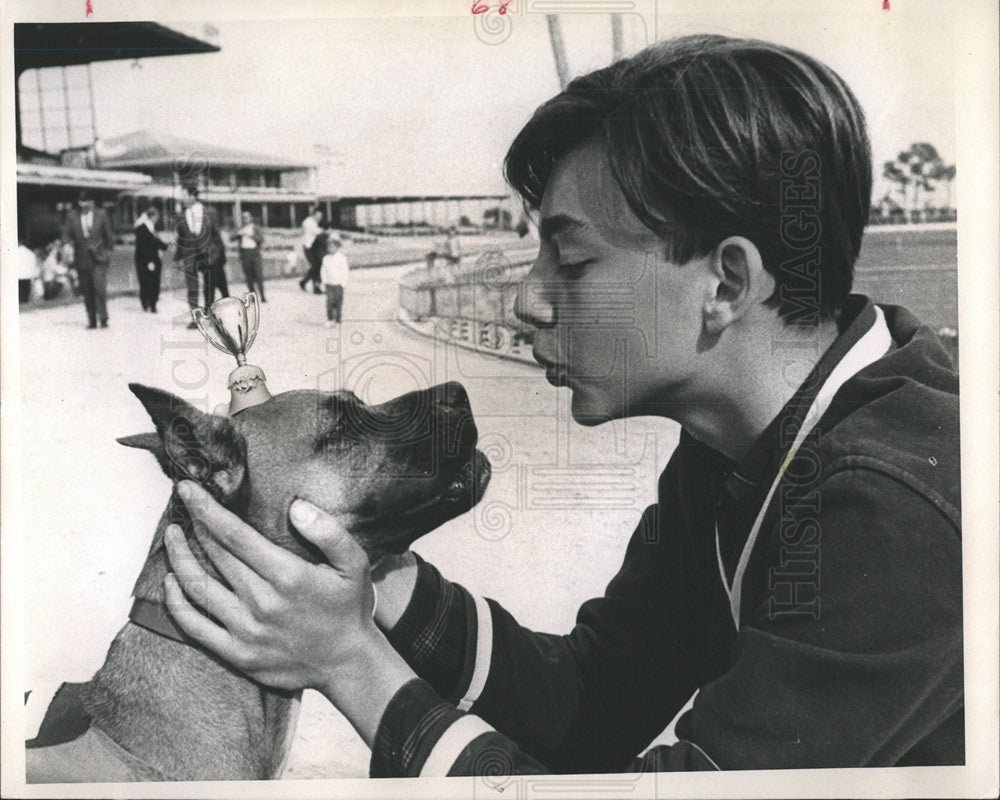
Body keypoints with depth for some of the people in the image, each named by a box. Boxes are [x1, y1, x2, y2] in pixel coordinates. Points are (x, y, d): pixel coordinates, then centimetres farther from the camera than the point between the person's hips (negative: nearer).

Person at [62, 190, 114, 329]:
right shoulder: (72, 216, 6)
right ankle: (91, 321, 12)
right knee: (87, 293, 4)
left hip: (99, 258, -2)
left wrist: (109, 251, 9)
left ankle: (103, 318, -7)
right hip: (81, 259, 2)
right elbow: (66, 234, 8)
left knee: (100, 288, -15)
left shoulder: (101, 214, 3)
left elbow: (108, 234, 11)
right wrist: (69, 244, -12)